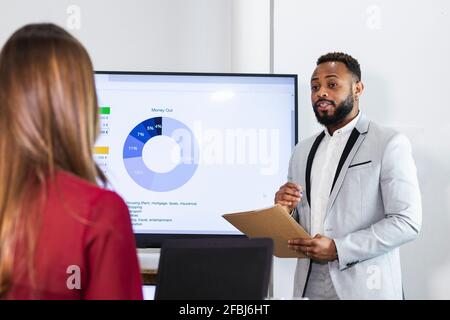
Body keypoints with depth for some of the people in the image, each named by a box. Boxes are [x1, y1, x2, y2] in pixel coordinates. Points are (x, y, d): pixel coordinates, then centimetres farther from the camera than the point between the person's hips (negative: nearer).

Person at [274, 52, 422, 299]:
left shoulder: (389, 144, -6)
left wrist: (339, 249, -20)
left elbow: (407, 222, -13)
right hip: (309, 287, 5)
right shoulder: (302, 151, 12)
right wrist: (284, 209, -5)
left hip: (363, 288, -5)